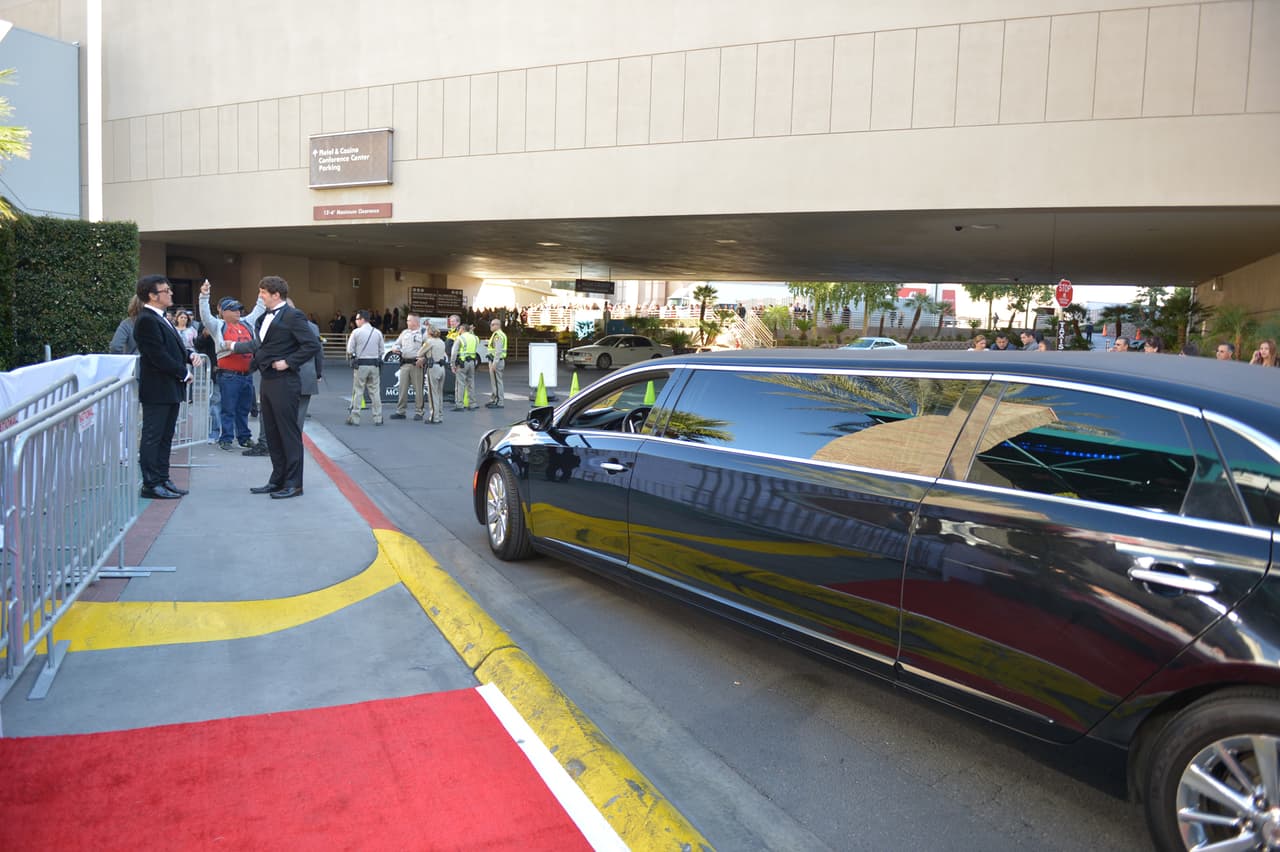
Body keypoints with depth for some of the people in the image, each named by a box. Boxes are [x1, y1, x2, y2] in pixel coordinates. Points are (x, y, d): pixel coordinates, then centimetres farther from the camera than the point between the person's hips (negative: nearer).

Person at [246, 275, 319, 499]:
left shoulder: (293, 316, -12)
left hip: (284, 383, -9)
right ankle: (277, 480, 23)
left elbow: (313, 344, -19)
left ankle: (293, 484, 3)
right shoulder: (265, 317, 15)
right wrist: (257, 360, 10)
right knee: (272, 434, 13)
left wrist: (288, 362, -18)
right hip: (267, 381, 9)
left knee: (289, 434, -3)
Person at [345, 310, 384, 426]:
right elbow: (381, 351, 8)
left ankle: (354, 418, 5)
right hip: (375, 364, 3)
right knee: (375, 392, 7)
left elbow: (350, 350, -4)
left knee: (357, 392, 3)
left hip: (360, 365, -3)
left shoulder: (356, 332, -6)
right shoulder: (378, 333, 5)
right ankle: (378, 418, 8)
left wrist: (353, 355, 15)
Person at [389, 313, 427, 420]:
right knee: (402, 388, 5)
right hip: (405, 364, 5)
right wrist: (395, 348, 0)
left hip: (417, 364, -5)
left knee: (418, 389, -1)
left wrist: (423, 358, -18)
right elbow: (396, 344, 24)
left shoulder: (423, 333, 0)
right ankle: (400, 412, 11)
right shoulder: (404, 333, 17)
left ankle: (419, 412, 8)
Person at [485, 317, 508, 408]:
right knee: (493, 381, 16)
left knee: (497, 381, -7)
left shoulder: (498, 335, -15)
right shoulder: (496, 334, 19)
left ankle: (500, 402, -5)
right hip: (494, 360, 11)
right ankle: (493, 400, 25)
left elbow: (498, 351, -23)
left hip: (496, 361, -11)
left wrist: (495, 363, -25)